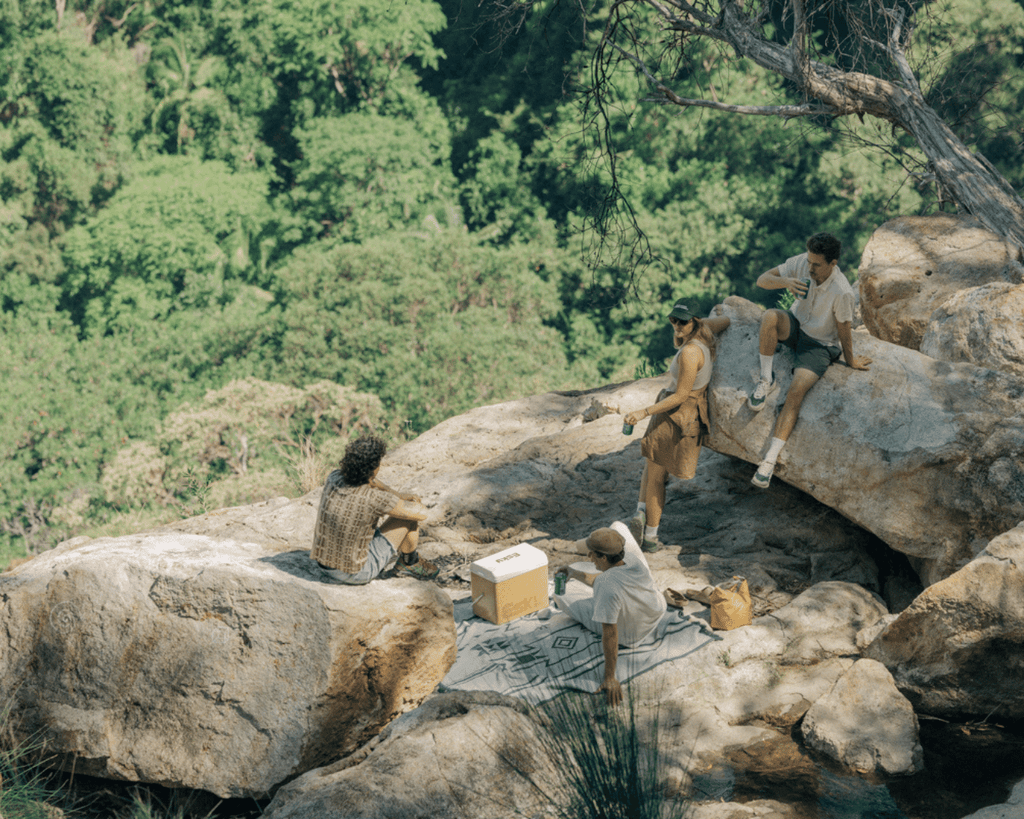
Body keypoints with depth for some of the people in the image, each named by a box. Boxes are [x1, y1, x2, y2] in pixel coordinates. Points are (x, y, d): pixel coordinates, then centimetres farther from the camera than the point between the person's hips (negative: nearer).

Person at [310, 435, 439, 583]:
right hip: (357, 573, -6)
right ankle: (409, 561, 29)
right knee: (409, 516, 1)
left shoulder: (334, 478, -11)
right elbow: (422, 513, -15)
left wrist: (401, 496, 5)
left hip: (324, 562, 6)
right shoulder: (376, 499, -28)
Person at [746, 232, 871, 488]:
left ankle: (770, 461, -27)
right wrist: (786, 282, -32)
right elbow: (762, 280, -12)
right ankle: (767, 381, -14)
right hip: (796, 326, 4)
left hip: (820, 346, -4)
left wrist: (850, 361, 0)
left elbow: (844, 331, -14)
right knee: (770, 317, -32)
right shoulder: (801, 263, -15)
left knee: (796, 392, -26)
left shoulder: (842, 292, -28)